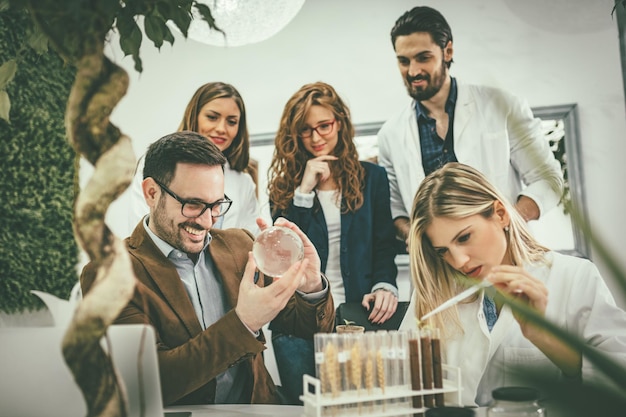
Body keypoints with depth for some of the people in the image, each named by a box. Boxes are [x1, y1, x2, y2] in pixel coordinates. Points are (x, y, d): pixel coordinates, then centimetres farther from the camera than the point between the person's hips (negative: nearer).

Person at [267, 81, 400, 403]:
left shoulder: (372, 177, 9)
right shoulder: (284, 186, 9)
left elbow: (384, 245, 6)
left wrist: (384, 286, -12)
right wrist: (304, 190, -9)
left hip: (357, 310, 0)